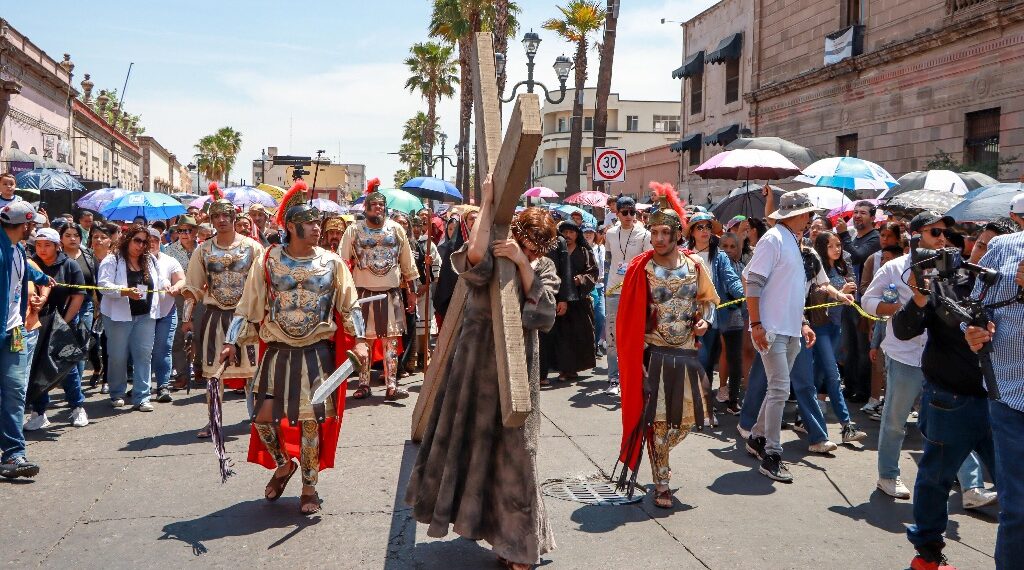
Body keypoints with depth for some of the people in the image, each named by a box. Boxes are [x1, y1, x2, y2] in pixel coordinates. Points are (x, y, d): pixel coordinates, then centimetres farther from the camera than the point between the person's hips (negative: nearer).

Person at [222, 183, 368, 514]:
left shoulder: (332, 263, 1)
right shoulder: (268, 262, -1)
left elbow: (349, 306, 5)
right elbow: (248, 307, 2)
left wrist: (358, 340, -5)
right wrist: (232, 342, -5)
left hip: (317, 354, 0)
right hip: (278, 353, 1)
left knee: (311, 419, 1)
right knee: (264, 416, -2)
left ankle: (309, 487, 19)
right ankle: (284, 464, 29)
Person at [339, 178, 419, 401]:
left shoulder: (396, 229, 6)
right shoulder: (354, 230, 1)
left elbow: (407, 264, 10)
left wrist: (412, 292, 9)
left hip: (391, 293, 1)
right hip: (363, 293, -1)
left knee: (391, 341, -1)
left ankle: (391, 386, 0)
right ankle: (363, 385, 13)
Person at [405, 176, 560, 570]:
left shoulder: (543, 268, 3)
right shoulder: (488, 260, -8)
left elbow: (546, 315, -13)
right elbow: (474, 255, -34)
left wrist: (522, 265, -20)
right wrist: (487, 203, -26)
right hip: (476, 363, -2)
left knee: (514, 451, 7)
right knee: (470, 440, 10)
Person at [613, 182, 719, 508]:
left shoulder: (695, 264, 1)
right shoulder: (642, 268, -7)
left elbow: (708, 299, 15)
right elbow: (631, 315, -4)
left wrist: (704, 320, -6)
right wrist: (634, 355, -9)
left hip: (687, 353, 3)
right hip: (654, 354, -3)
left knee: (686, 419, 11)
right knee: (657, 419, -1)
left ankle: (659, 458, 39)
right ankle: (661, 484, 12)